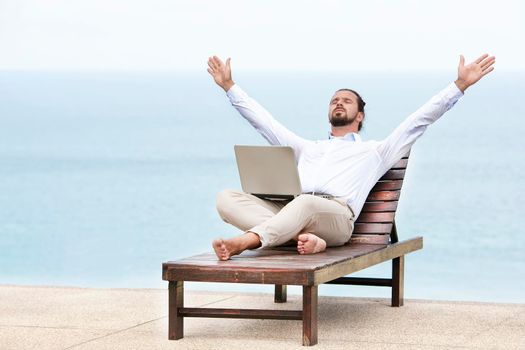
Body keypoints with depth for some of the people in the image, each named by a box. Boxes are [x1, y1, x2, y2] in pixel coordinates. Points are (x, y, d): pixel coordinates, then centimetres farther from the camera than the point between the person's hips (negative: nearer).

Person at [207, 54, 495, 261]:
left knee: (305, 204, -43)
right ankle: (301, 237, -40)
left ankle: (246, 241, -56)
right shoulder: (307, 148, 40)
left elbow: (420, 120, 21)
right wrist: (229, 86, 43)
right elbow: (263, 121, 43)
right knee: (227, 198, -24)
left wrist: (460, 85, 14)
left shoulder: (374, 151, 28)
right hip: (286, 211, 5)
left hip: (336, 215, -5)